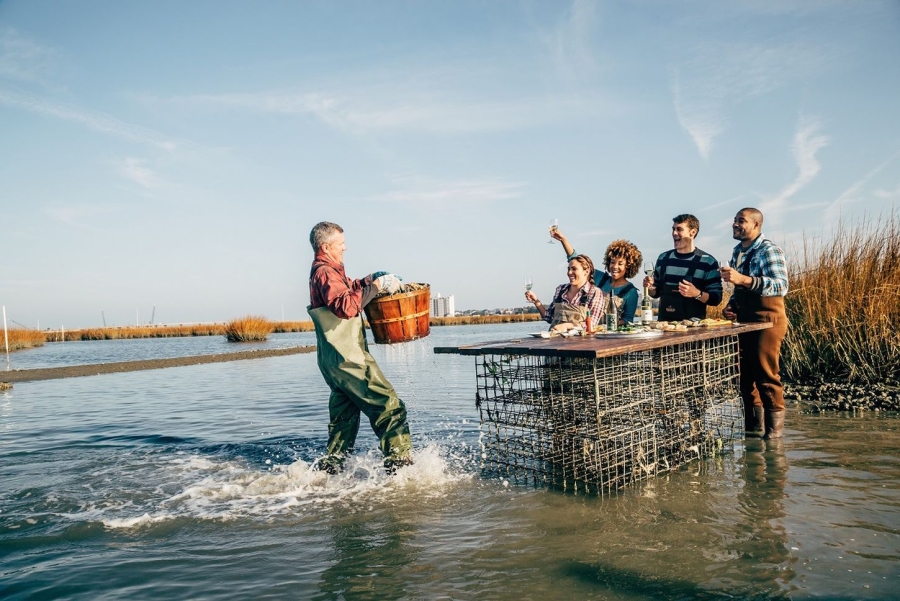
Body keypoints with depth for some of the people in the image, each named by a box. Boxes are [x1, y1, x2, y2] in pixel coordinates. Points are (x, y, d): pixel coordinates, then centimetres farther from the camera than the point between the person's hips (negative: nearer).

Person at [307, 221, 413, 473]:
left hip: (336, 359, 11)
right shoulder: (325, 272, -14)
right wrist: (376, 286, -25)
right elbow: (347, 306, -30)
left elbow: (347, 289, 34)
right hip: (348, 358, -11)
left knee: (344, 416, 18)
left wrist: (370, 280, 16)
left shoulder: (324, 272, 18)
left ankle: (329, 467, 24)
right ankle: (400, 463, -7)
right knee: (389, 407, -9)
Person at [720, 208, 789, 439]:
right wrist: (731, 305, 5)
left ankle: (773, 434, 5)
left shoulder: (769, 250, -13)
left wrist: (743, 279, -37)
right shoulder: (737, 252, 13)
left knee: (767, 377, -5)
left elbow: (781, 286, -27)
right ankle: (753, 429, 23)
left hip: (766, 320, -8)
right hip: (744, 321, 8)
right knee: (746, 376, 12)